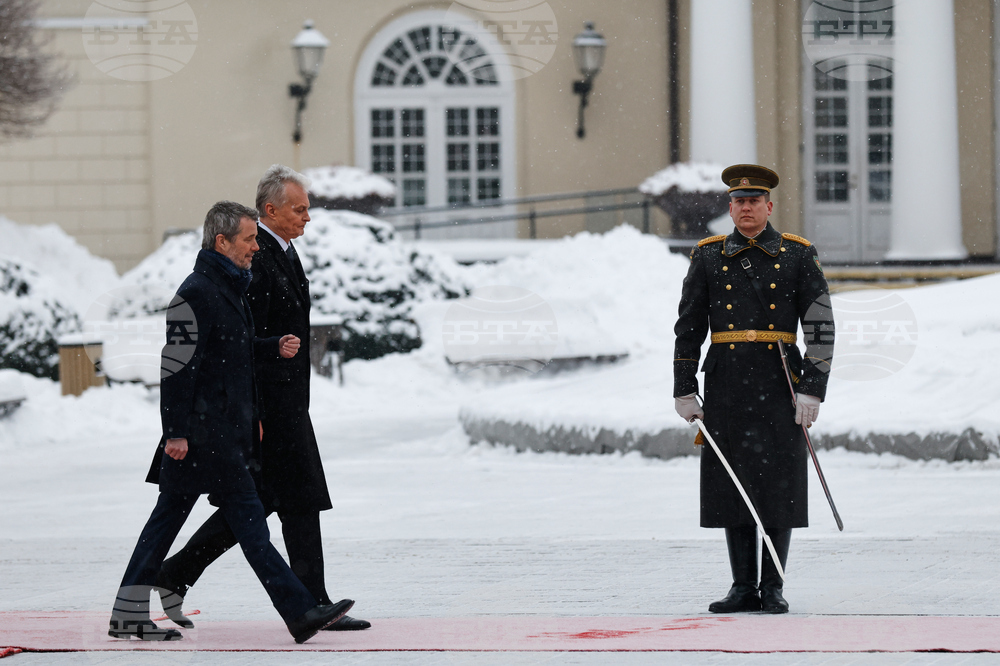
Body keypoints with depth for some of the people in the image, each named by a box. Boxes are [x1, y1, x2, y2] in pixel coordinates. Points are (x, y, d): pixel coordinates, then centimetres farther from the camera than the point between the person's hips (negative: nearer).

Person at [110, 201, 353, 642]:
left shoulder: (230, 288, 16)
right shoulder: (196, 294, -15)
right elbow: (176, 364, -18)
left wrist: (275, 348, 10)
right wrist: (176, 431, -20)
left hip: (227, 428, 10)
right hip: (205, 432, -10)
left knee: (170, 515, 11)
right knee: (247, 517, -8)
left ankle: (128, 615, 14)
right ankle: (299, 611, -9)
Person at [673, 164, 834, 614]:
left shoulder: (798, 256, 2)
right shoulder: (708, 257, 8)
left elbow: (821, 328, -1)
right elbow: (688, 328, 10)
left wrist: (813, 391, -9)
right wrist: (684, 391, 4)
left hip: (780, 387, -2)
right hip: (726, 387, 2)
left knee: (779, 487, -1)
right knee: (731, 484, 2)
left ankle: (772, 588, 6)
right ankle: (743, 588, 8)